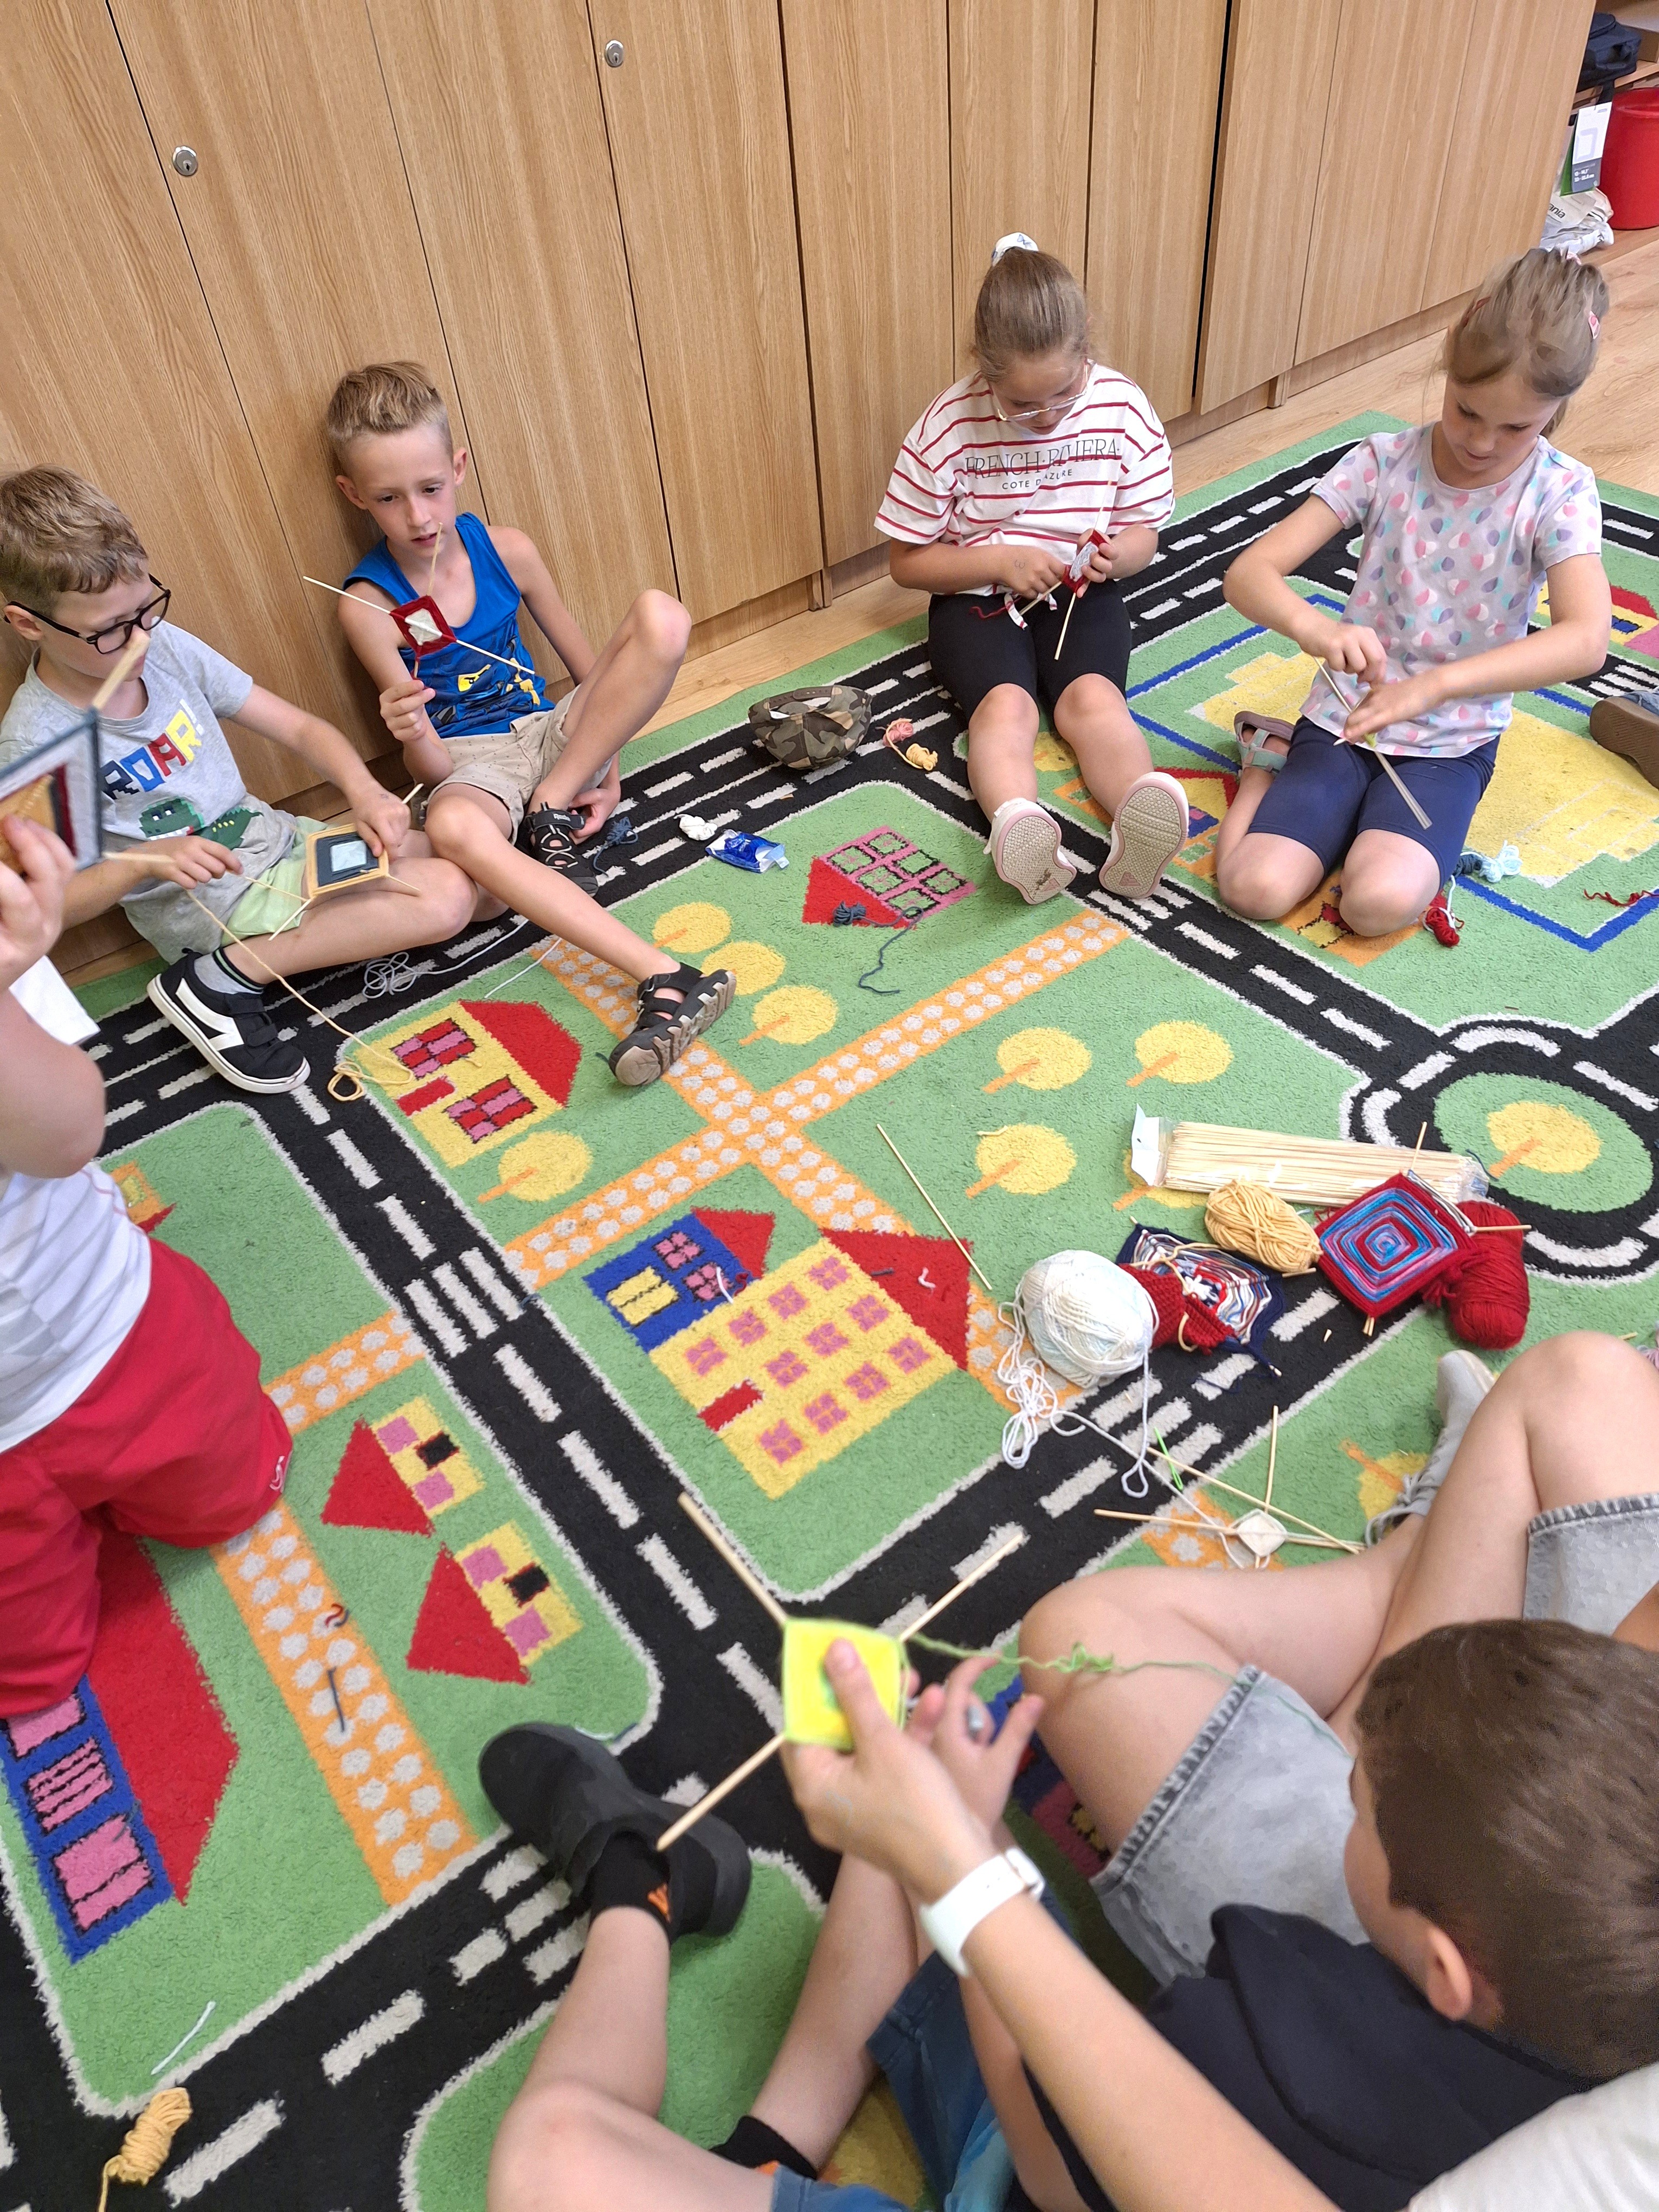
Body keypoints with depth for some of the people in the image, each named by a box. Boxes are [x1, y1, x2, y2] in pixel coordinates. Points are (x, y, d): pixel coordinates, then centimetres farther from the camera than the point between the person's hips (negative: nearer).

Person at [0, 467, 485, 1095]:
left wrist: (364, 792, -18)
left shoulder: (167, 646, -5)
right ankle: (220, 983, -13)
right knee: (444, 900, -20)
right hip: (210, 906, -7)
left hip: (276, 838, 7)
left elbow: (299, 727, 0)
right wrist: (142, 861, -29)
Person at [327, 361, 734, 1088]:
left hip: (556, 733, 4)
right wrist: (416, 738, -36)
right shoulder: (369, 603, -9)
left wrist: (605, 772, -4)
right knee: (452, 827, -43)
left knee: (662, 616, -19)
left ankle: (554, 817, -15)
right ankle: (665, 978, -51)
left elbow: (588, 666, 9)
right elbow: (434, 770, -12)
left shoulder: (506, 552, -1)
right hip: (472, 762, -3)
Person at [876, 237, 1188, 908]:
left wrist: (1117, 555, -21)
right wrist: (1001, 560, -20)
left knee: (1093, 695, -30)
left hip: (1081, 594, 2)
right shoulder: (950, 427, -13)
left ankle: (1141, 816, -57)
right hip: (977, 598, -1)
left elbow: (1143, 532, 4)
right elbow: (908, 562, -6)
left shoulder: (1124, 411, -8)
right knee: (1004, 703, -32)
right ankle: (1017, 823, -60)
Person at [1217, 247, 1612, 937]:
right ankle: (1273, 765, 10)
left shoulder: (1558, 492, -8)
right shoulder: (1384, 462, -5)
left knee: (1381, 900, -30)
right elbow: (1248, 573, -13)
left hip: (1452, 743, -1)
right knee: (1255, 888, -21)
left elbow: (1586, 640, -24)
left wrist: (1432, 685, -37)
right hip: (1344, 719, 1)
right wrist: (1315, 629, -36)